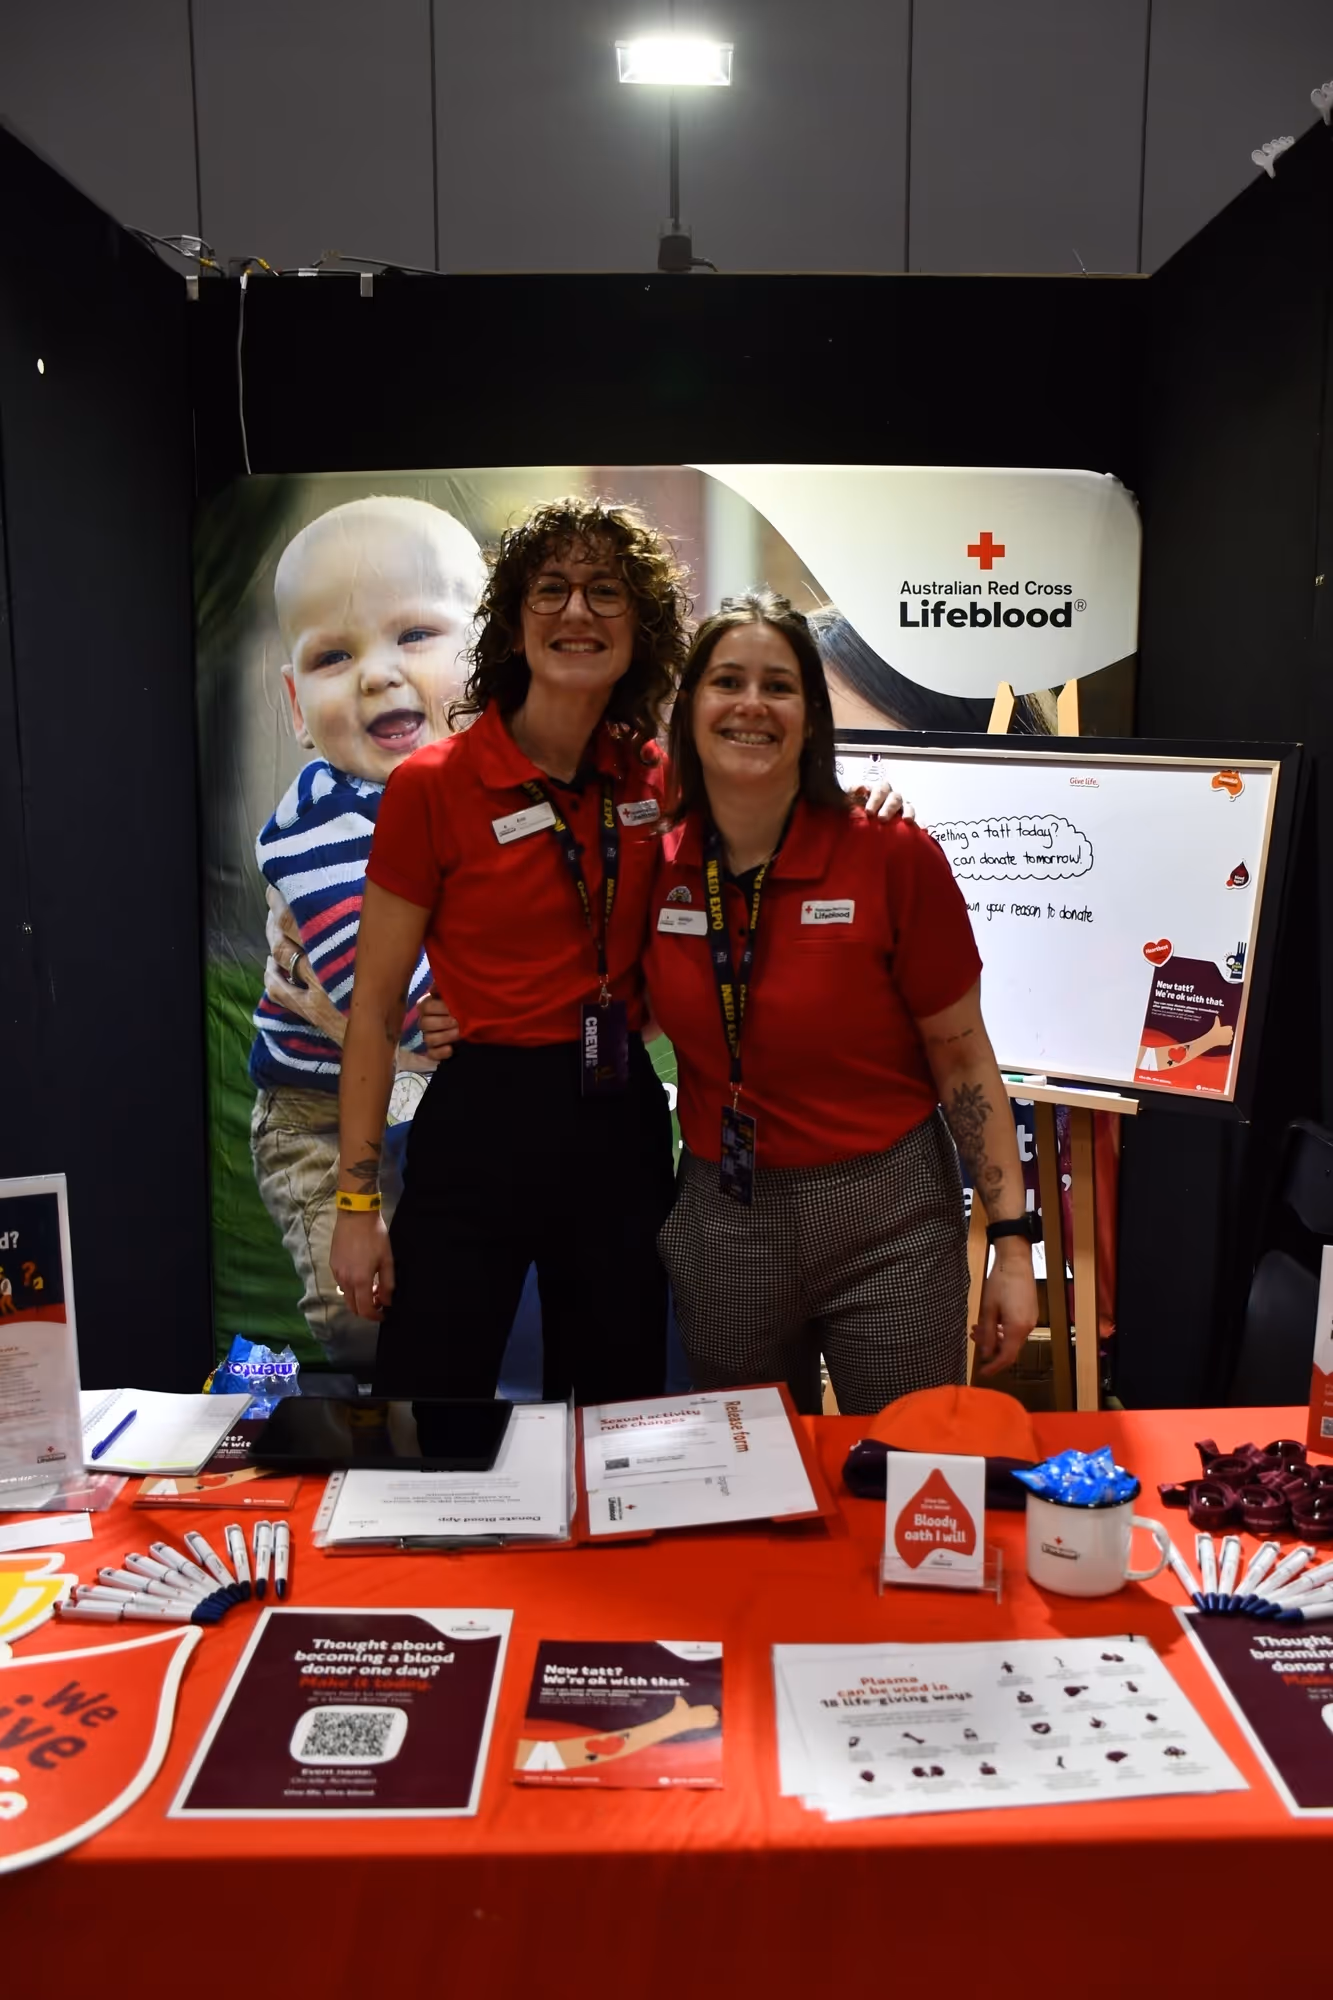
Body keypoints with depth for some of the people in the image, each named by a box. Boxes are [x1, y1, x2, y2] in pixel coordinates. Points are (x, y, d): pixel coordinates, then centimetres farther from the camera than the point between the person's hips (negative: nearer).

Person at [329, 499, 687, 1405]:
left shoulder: (652, 779, 3)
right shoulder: (434, 784, -9)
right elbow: (374, 1007, -5)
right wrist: (358, 1201, -7)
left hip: (623, 1128, 4)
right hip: (480, 1130, -4)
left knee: (618, 1425, 17)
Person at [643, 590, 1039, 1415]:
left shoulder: (892, 854, -13)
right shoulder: (657, 865, -3)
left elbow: (962, 1058, -7)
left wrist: (1013, 1243, -9)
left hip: (888, 1220, -3)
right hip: (720, 1219, 3)